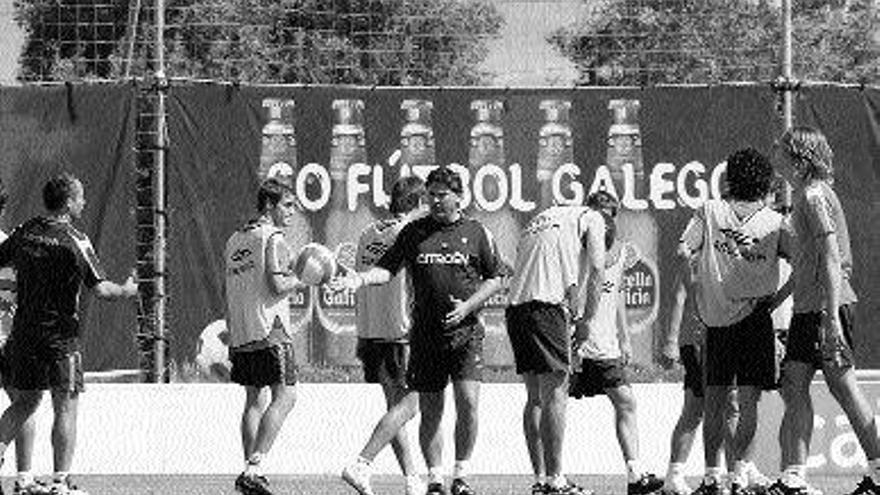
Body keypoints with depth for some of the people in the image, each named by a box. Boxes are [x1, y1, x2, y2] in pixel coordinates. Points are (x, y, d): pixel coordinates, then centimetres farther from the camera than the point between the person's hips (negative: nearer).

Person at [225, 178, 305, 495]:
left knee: (255, 401, 12)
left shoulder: (235, 241, 17)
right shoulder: (273, 239, -8)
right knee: (284, 396, -7)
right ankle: (252, 469, -17)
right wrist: (302, 279, -1)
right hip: (269, 330, -8)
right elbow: (277, 285, -18)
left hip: (241, 334, 8)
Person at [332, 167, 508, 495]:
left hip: (465, 332, -2)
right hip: (425, 336, 2)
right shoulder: (414, 232, 8)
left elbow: (497, 279, 8)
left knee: (468, 401, -14)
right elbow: (388, 267, 5)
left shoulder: (477, 233, 4)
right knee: (430, 411, 4)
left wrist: (469, 306, -6)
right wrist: (361, 278, -15)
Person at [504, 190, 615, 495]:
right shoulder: (592, 219, 9)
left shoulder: (542, 218, 29)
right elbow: (597, 268, -4)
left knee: (535, 397, 11)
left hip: (515, 305, 7)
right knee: (555, 394, -7)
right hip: (546, 305, -7)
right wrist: (588, 317, 3)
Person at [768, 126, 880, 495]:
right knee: (793, 385, 5)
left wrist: (832, 318, -23)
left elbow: (831, 259, -19)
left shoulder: (814, 196, -14)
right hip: (807, 308, 10)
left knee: (843, 387, -4)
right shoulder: (804, 195, 16)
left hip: (826, 305, -10)